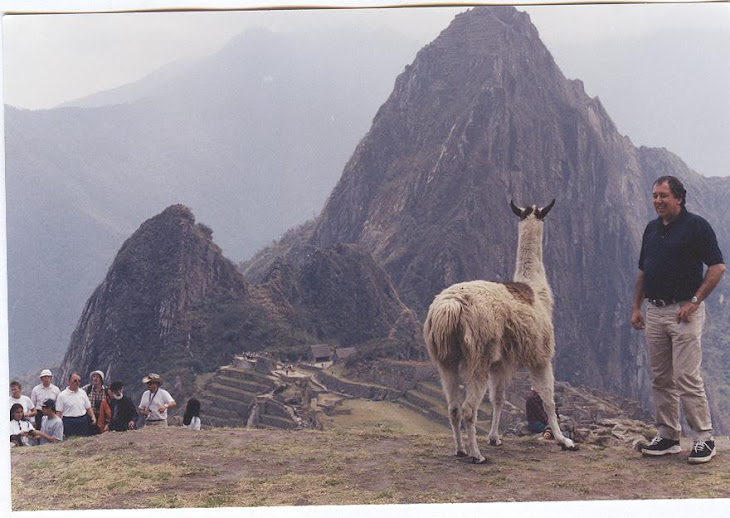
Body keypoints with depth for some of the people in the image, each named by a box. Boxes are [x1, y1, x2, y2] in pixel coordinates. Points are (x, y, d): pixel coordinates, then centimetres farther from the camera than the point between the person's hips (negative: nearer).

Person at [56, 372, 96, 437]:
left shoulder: (82, 393, 11)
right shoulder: (62, 395, -2)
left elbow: (88, 408, 16)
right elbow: (58, 412, -3)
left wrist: (93, 417, -2)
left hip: (83, 422, 4)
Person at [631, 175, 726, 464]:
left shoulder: (696, 226, -7)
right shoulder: (651, 229, 14)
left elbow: (718, 267, -11)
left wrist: (694, 301, -15)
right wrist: (636, 307, 14)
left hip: (684, 312, -7)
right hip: (654, 312, 7)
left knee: (687, 377, -9)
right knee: (661, 379, 9)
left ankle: (704, 438, -1)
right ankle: (668, 436, 17)